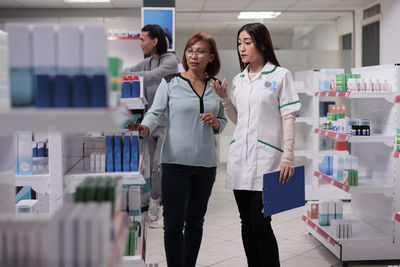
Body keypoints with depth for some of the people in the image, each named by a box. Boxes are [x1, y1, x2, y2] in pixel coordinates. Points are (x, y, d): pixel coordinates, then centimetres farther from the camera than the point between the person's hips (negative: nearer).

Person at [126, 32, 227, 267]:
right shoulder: (171, 83, 0)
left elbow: (223, 121, 17)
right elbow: (155, 113, -8)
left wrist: (214, 122, -6)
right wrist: (143, 128, -28)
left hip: (206, 163, 4)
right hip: (176, 160, -3)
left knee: (196, 221, 14)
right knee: (174, 223, -2)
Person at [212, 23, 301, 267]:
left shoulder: (280, 75, -1)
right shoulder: (238, 80, 14)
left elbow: (288, 118, -6)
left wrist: (287, 158, -13)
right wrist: (224, 98, 7)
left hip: (266, 158, -6)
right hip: (239, 159, 6)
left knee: (260, 223, -9)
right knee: (247, 223, 10)